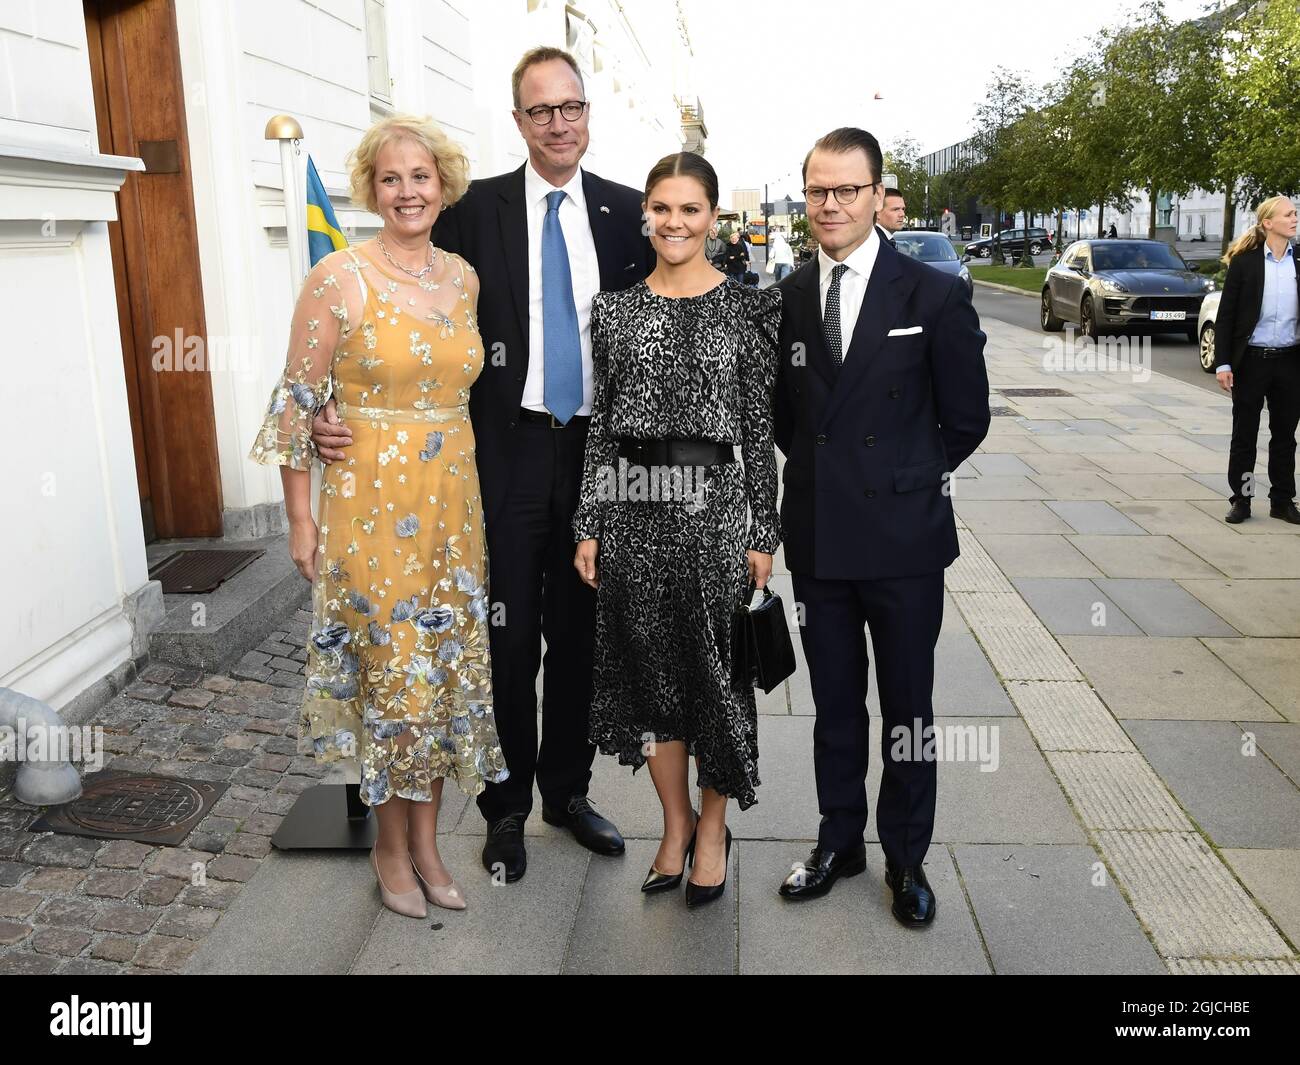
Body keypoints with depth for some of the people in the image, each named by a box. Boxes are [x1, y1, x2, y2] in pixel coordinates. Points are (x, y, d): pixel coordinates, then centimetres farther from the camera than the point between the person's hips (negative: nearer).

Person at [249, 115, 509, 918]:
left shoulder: (465, 278, 8)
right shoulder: (338, 278, -8)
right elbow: (298, 401, -6)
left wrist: (481, 496, 14)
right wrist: (299, 517, -7)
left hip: (453, 500, 5)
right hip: (370, 501, -5)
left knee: (449, 669, 10)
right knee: (393, 673, 2)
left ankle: (426, 841, 28)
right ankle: (392, 845, 25)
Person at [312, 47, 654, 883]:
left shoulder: (628, 213, 5)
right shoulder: (476, 210, -1)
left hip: (598, 449, 2)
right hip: (507, 451, -2)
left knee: (579, 634, 13)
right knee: (509, 639, 5)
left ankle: (568, 790, 31)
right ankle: (507, 806, 24)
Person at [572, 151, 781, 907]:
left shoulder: (748, 306, -1)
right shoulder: (615, 308, 6)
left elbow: (759, 427, -2)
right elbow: (602, 423, 7)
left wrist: (765, 531, -4)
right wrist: (588, 525, 5)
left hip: (712, 501, -3)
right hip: (631, 504, 3)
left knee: (714, 668, 5)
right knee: (647, 669, 10)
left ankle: (714, 827, 27)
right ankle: (676, 823, 29)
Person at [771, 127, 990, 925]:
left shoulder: (933, 294, -6)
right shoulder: (785, 298, 3)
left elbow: (966, 416, 0)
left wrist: (907, 479, 4)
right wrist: (824, 470, 7)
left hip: (905, 536, -3)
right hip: (818, 535, 3)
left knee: (907, 706, 10)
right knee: (835, 703, 15)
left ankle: (907, 858, 28)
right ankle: (840, 842, 32)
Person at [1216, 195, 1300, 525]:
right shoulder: (1245, 261, -5)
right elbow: (1225, 315, -4)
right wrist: (1223, 363, -9)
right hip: (1252, 359, -3)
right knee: (1244, 434, 6)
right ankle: (1240, 500, 17)